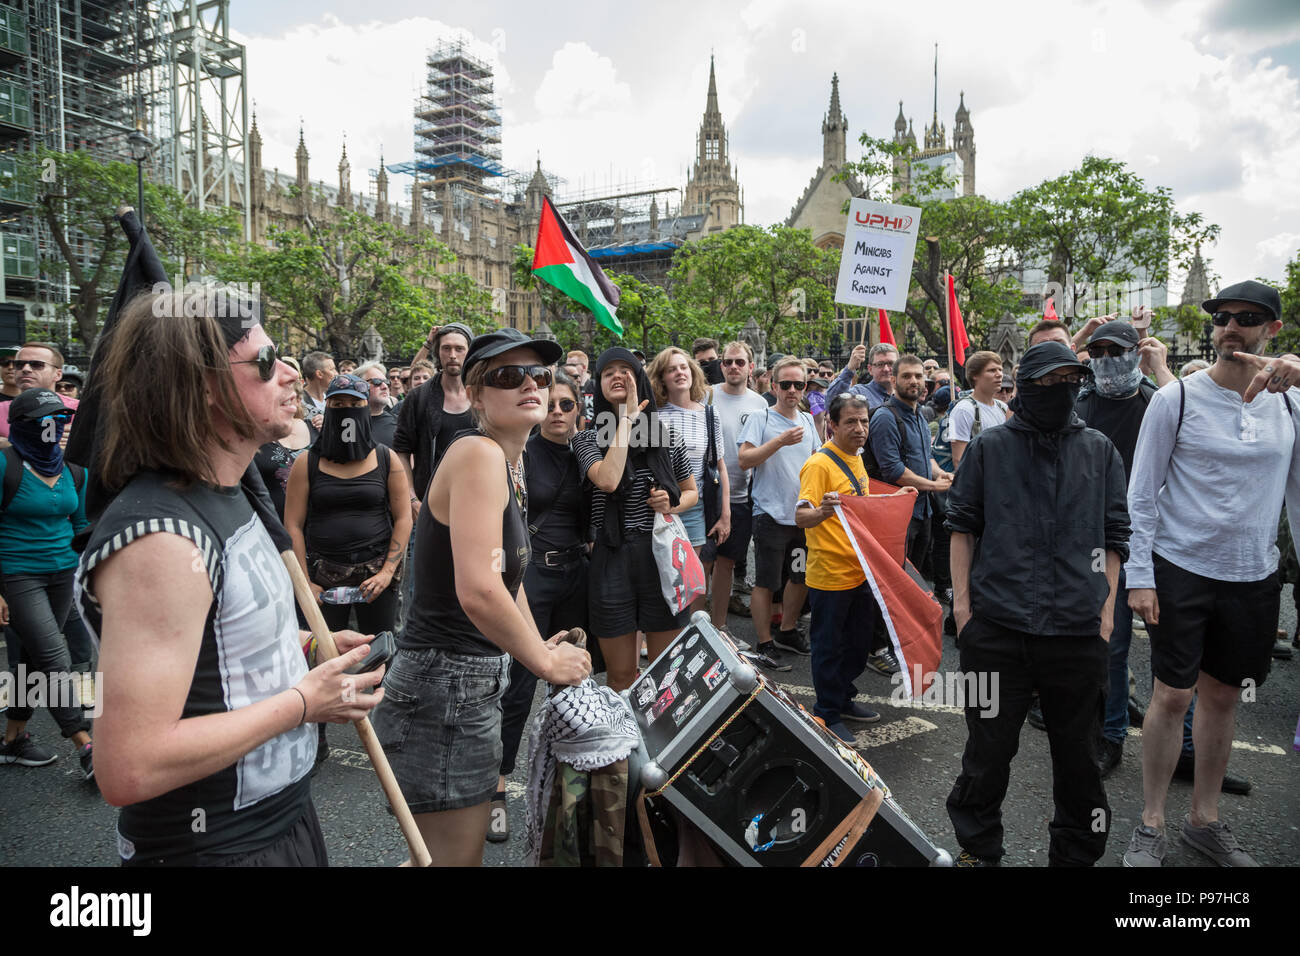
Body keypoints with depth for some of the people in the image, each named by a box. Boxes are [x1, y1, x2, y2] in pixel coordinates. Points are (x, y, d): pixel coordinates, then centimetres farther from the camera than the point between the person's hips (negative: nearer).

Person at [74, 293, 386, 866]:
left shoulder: (224, 497, 5)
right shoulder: (160, 538, -27)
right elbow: (127, 769, -31)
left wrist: (301, 645, 3)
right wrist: (303, 702, -22)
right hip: (215, 846, -9)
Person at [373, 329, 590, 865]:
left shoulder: (508, 465, 11)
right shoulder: (478, 453, -20)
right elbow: (478, 591, -30)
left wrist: (538, 645, 16)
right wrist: (547, 664, -17)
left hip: (477, 682, 10)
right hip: (445, 686, -10)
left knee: (466, 848, 25)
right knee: (456, 857, 6)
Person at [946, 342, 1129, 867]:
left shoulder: (1099, 450, 9)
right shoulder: (989, 446, 5)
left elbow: (1114, 535, 11)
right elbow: (962, 523, 6)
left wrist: (1105, 611, 3)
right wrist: (962, 600, 0)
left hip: (1078, 630, 2)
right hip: (996, 626, -1)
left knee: (1078, 753, 11)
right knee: (989, 748, 9)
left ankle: (1075, 853, 31)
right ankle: (977, 847, 28)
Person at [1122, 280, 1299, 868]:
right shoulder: (1177, 399, -6)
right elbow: (1141, 494, -7)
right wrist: (1139, 575, -10)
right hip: (1181, 571, -3)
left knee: (1222, 697, 13)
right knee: (1172, 695, 0)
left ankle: (1205, 820, 28)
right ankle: (1151, 826, 15)